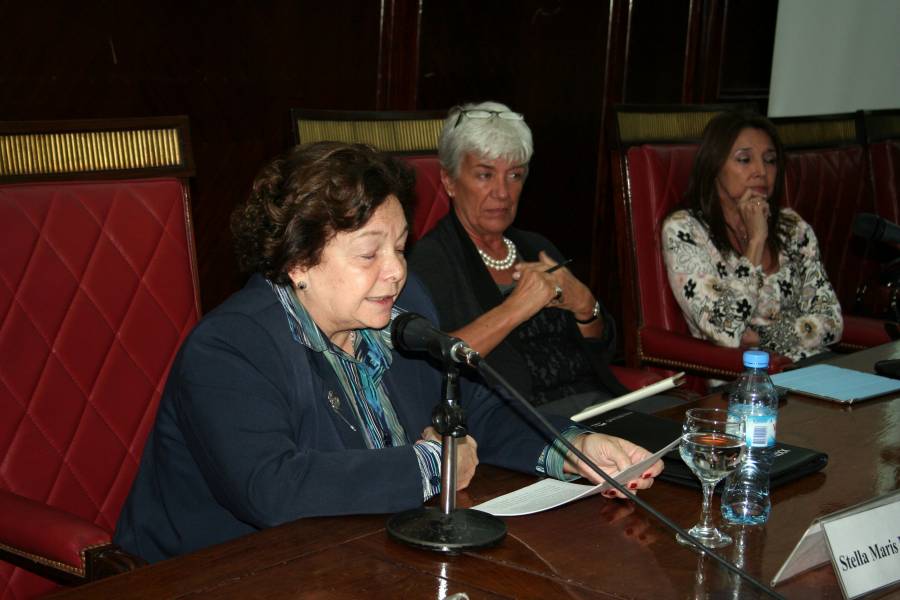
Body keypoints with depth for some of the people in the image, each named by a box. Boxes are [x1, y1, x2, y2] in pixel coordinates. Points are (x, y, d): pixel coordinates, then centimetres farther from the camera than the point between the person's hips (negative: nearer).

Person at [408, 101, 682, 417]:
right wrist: (516, 308, -19)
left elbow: (601, 352, 21)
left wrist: (584, 306, -1)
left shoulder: (538, 248, 20)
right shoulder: (429, 258, -2)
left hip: (598, 397, 7)